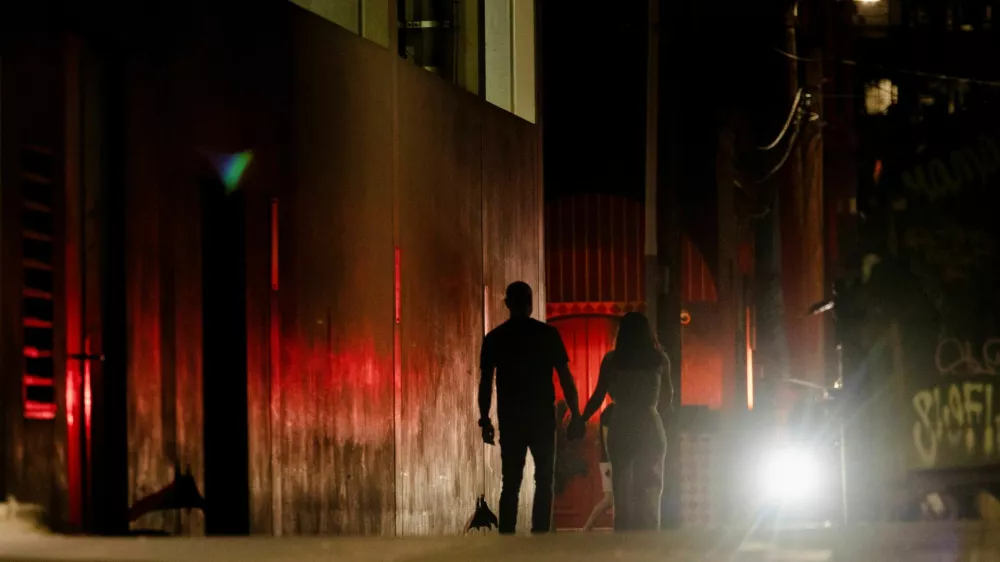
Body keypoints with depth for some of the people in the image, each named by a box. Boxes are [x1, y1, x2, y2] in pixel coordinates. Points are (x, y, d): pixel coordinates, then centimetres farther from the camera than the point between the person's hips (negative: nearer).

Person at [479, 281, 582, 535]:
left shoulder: (494, 338, 3)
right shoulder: (548, 334, -2)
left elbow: (485, 383, 2)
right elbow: (565, 378, -2)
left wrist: (485, 420, 8)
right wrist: (576, 414, 3)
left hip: (510, 418, 2)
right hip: (542, 417, -1)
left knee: (511, 482, 6)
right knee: (544, 479, 6)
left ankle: (506, 536, -2)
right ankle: (540, 533, -5)